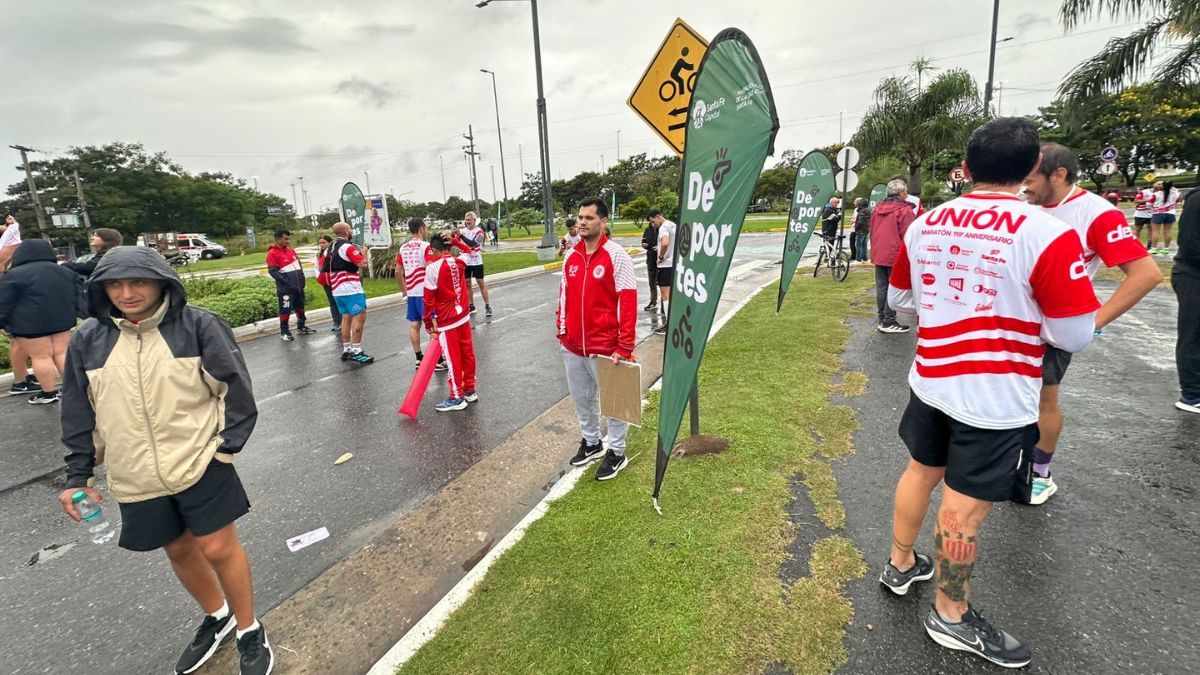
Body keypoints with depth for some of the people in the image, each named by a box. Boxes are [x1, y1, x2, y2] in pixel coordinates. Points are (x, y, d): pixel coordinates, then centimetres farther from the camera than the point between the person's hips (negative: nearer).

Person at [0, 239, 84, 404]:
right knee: (62, 353, 9)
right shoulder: (65, 272, 8)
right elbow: (78, 295, 13)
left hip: (29, 324, -5)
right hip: (62, 320, 5)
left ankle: (48, 393, 8)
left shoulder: (15, 275, -10)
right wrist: (71, 315, 19)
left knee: (41, 357, 1)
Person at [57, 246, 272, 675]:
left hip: (201, 465, -4)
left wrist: (227, 446, -9)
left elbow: (235, 387, -7)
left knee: (219, 548, 3)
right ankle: (217, 616, 43)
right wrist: (78, 476, 9)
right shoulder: (88, 340, -1)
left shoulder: (198, 325, -12)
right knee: (179, 551, 19)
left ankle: (249, 631, 26)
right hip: (136, 479, 4)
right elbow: (79, 414, 8)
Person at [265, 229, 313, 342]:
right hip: (285, 288, -7)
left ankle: (301, 327, 30)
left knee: (300, 307, 16)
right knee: (285, 310, -5)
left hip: (298, 286, 7)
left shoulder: (291, 250, 13)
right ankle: (284, 332, 6)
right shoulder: (272, 253, -10)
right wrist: (287, 282, -21)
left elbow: (299, 265, 22)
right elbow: (273, 271, -17)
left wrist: (302, 279, 11)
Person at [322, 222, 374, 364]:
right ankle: (356, 351, -12)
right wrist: (363, 252, 2)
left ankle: (346, 349, 16)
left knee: (346, 317, 13)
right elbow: (363, 263, -16)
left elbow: (325, 268, 21)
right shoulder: (348, 246, -12)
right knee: (359, 316, -8)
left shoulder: (330, 249, 14)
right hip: (351, 288, -9)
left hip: (337, 290, 9)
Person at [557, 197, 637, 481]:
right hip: (572, 346, 6)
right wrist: (561, 331, 13)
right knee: (581, 398, 20)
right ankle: (591, 442, 41)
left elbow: (628, 301, -15)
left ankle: (617, 453, 28)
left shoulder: (616, 255, -13)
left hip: (604, 347, -6)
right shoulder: (571, 256, 6)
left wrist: (625, 347, -17)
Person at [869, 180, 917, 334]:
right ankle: (888, 322, 1)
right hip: (896, 256, -7)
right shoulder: (904, 210, -12)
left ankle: (882, 320, 17)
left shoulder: (877, 208, 11)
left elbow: (872, 231, 17)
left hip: (878, 256, 7)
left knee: (881, 287, 10)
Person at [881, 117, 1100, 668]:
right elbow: (1073, 337, -14)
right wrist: (1025, 308, 5)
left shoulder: (924, 223, -1)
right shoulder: (1048, 234, -18)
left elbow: (899, 299, 12)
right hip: (996, 397, -5)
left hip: (931, 379, 6)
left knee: (921, 472, 23)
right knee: (965, 506, 8)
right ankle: (950, 615, 29)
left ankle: (901, 565, 43)